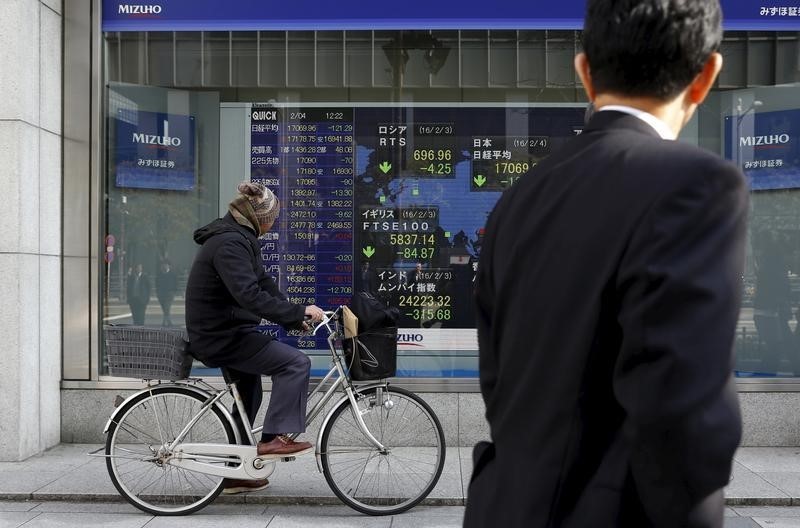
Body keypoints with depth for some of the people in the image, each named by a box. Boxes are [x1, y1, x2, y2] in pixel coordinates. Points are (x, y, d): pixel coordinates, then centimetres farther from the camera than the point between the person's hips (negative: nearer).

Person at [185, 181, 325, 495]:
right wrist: (298, 312, -30)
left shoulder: (238, 238, 12)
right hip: (222, 336, -11)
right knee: (296, 363, -19)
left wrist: (295, 318, 4)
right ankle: (275, 439, -16)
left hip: (224, 332, 11)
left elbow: (263, 282, 13)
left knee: (248, 398, 23)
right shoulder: (230, 243, -22)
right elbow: (250, 296, -33)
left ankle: (237, 475, 35)